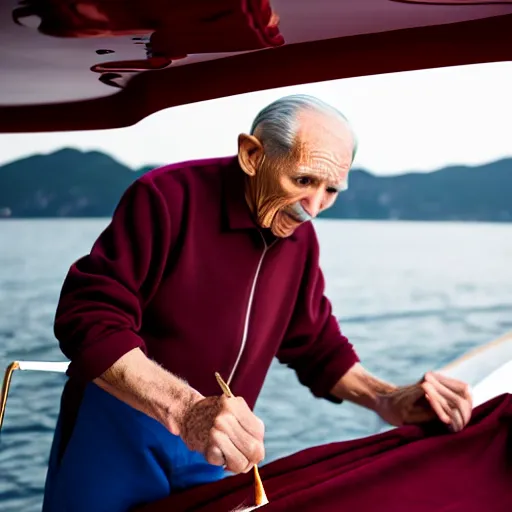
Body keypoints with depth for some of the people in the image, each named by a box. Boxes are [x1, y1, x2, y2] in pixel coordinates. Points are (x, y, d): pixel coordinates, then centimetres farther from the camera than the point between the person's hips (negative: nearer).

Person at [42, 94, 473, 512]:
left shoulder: (300, 236, 1)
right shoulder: (169, 197, -19)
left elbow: (314, 343, 11)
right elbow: (89, 319, -27)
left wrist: (386, 400, -6)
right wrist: (184, 409, -39)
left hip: (212, 442, 5)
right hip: (119, 432, -5)